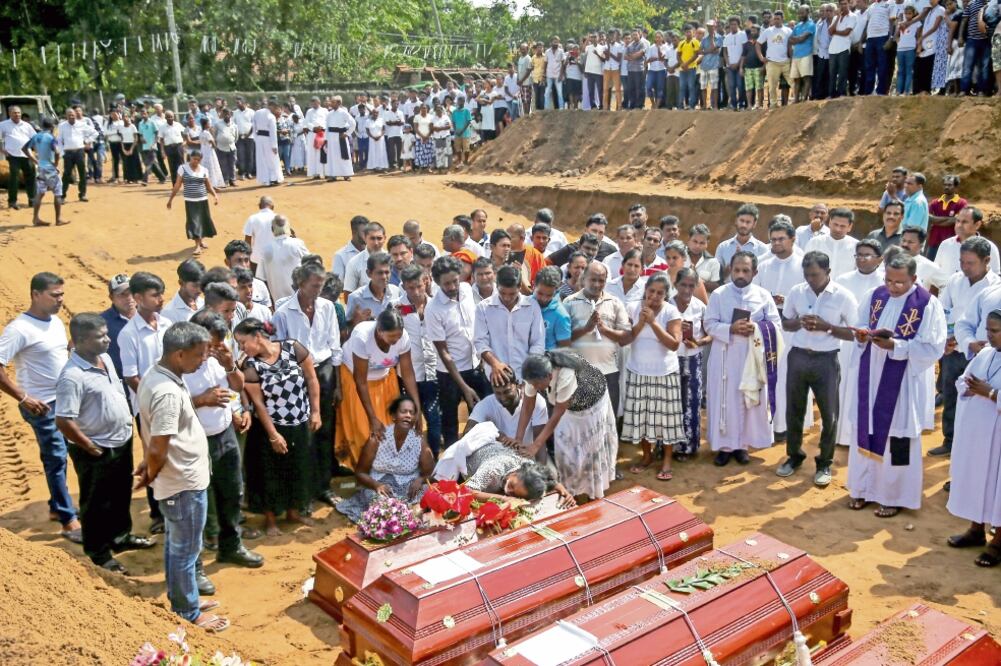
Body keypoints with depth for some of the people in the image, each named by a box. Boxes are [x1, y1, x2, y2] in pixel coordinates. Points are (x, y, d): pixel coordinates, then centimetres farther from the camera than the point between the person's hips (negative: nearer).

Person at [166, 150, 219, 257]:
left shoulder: (204, 170, 5)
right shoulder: (183, 168, -3)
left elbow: (209, 186, 9)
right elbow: (177, 185, 0)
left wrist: (215, 195, -8)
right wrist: (170, 199, 0)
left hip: (203, 200, 3)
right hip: (190, 201, -3)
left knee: (204, 220, 11)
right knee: (193, 222, -8)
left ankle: (201, 240, 35)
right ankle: (197, 246, -5)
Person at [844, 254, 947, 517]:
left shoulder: (928, 305, -12)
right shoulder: (875, 296, 3)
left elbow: (933, 348, -14)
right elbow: (860, 326, 11)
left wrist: (894, 345, -24)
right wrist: (862, 336, -12)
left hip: (902, 383, -5)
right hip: (870, 377, 5)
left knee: (896, 439, 4)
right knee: (866, 432, 14)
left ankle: (895, 496, 20)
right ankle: (863, 487, 30)